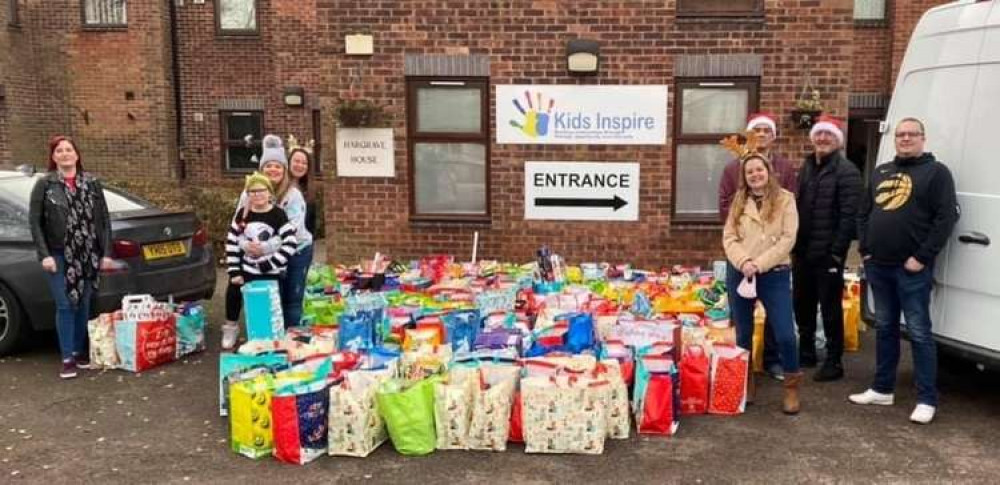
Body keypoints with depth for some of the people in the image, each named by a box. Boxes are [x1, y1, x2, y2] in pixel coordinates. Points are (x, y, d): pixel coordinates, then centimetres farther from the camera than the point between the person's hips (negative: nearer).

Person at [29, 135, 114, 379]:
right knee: (65, 306, -4)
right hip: (59, 256, -2)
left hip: (88, 255, 2)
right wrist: (44, 254, -9)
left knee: (83, 306, 9)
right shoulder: (44, 184, 1)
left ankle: (80, 352, 23)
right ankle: (68, 359, 2)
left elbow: (104, 219, 6)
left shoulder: (92, 182, 6)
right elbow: (35, 221, -1)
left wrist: (106, 252, 1)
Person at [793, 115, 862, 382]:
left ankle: (834, 362, 12)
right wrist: (794, 244, 9)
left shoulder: (846, 171, -9)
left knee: (830, 309, 2)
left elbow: (849, 215, -16)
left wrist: (837, 251, -20)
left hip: (827, 254, -7)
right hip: (802, 252, 7)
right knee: (802, 305, 16)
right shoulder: (806, 167, 14)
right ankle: (806, 353, 31)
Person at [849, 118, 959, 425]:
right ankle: (882, 389, 23)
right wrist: (864, 248, 7)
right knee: (885, 328, 14)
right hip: (877, 265, 6)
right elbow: (864, 213, 20)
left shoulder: (936, 172, -2)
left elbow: (947, 217, -10)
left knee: (919, 333, -3)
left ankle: (927, 400, 4)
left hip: (912, 268, -6)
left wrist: (922, 257, -15)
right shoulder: (881, 172, 16)